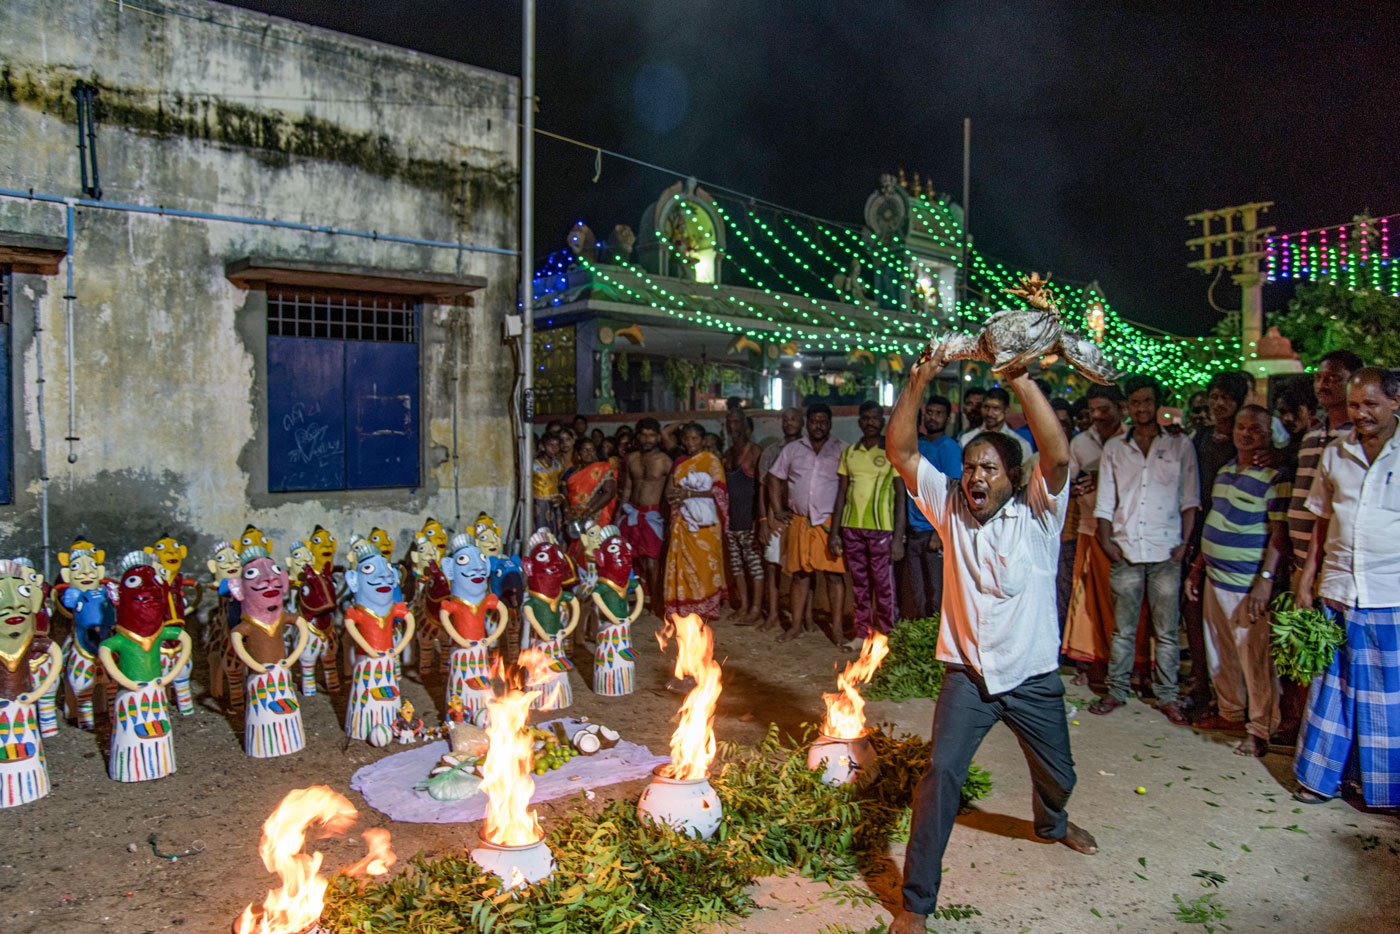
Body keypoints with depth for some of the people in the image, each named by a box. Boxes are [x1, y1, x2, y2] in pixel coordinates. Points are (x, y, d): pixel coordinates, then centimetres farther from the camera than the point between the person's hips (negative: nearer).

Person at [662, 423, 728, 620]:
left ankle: (706, 608, 4)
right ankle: (685, 608, 7)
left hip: (705, 522, -4)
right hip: (683, 521, 4)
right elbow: (669, 491, 13)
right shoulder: (680, 463, 15)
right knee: (684, 562, 1)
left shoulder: (711, 460, 0)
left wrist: (690, 494, -15)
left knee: (705, 563, -3)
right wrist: (678, 494, -10)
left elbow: (718, 490, -10)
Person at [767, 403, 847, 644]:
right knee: (800, 574, 8)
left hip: (830, 522, -3)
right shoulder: (793, 449, 12)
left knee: (834, 575, -3)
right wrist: (778, 511, 9)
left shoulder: (842, 450, 3)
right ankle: (797, 624, 17)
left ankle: (836, 628, 4)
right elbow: (774, 477, 16)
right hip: (798, 522, 3)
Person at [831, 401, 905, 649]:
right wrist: (834, 532, 7)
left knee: (883, 583, -1)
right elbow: (841, 494, 12)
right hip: (851, 526, 4)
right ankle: (862, 633, 21)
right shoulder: (849, 452, 11)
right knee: (859, 583, 10)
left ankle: (887, 635, 11)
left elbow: (901, 496, -4)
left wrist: (898, 537, -11)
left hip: (881, 527, -4)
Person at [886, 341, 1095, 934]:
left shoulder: (1037, 513, -10)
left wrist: (1020, 379, -33)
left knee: (1058, 776, 21)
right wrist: (919, 381, -21)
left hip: (1033, 677, 1)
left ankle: (1051, 823, 58)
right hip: (967, 674, 0)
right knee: (941, 774, -15)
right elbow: (900, 451, -10)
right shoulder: (950, 508, -3)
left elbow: (1058, 455, -29)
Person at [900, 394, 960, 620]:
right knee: (916, 593, 12)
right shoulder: (917, 444, 12)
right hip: (913, 531, 6)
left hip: (935, 532, -6)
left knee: (936, 594, 1)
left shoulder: (949, 448, -6)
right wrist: (902, 525, 9)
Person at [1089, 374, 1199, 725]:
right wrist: (1106, 541, -1)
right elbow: (1105, 501, 9)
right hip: (1125, 551, 1)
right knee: (1123, 629, 7)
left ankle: (1167, 696, 15)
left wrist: (1185, 542, -4)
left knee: (1166, 630, 4)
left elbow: (1189, 499, 5)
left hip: (1166, 551, -1)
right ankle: (1116, 691, 16)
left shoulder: (1180, 446, 7)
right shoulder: (1114, 448, 11)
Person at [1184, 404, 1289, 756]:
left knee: (1255, 658, -1)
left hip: (1248, 585, -8)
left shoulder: (1275, 476, -10)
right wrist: (1197, 567, 18)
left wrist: (1265, 580, -22)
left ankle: (1260, 730, 11)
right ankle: (1229, 712, 31)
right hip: (1215, 580, 8)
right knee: (1220, 653, 16)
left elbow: (1280, 533, -15)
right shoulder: (1225, 471, 12)